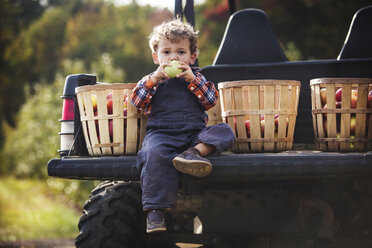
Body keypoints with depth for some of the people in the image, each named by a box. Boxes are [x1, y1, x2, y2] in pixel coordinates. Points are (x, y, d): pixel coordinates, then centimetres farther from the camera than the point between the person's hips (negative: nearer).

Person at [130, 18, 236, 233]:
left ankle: (196, 151, -47)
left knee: (225, 132, -22)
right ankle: (154, 209, -41)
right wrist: (156, 76, -6)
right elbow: (137, 101, 3)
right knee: (155, 153, -36)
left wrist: (192, 79, -3)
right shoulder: (152, 80, 19)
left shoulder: (196, 78, 22)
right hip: (161, 133, -2)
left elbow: (211, 100, 8)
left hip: (195, 133, 3)